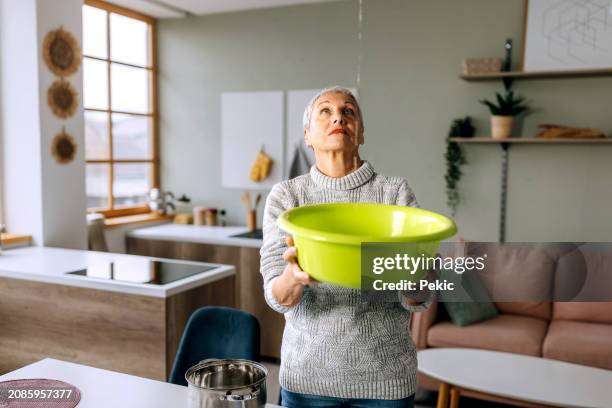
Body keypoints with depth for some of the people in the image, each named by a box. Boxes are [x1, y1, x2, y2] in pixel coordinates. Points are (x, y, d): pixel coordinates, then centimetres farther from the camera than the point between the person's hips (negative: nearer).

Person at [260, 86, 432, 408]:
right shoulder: (285, 195, -5)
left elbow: (419, 301, -9)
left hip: (384, 377, 0)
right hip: (307, 373, 0)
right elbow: (277, 297, -12)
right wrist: (293, 278, -34)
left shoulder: (396, 192, -6)